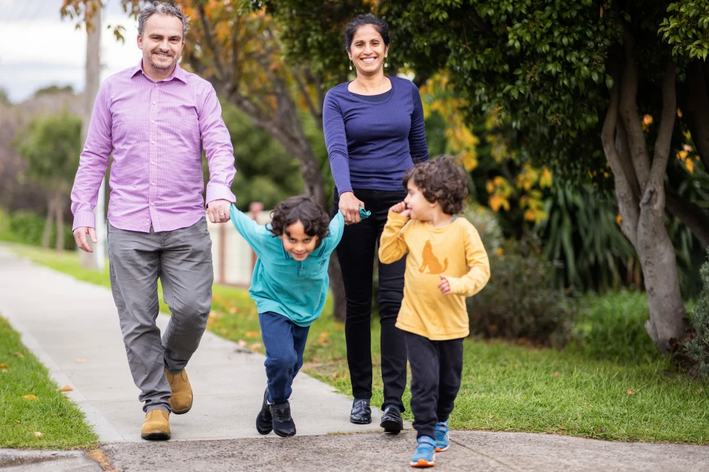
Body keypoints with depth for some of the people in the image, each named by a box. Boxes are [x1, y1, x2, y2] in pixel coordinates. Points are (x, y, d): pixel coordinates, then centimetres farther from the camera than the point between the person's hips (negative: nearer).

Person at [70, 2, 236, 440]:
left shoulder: (200, 91, 7)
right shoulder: (114, 90, 9)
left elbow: (220, 147, -3)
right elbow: (94, 157, 12)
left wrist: (220, 190, -22)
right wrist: (83, 212, 4)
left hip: (186, 225, 0)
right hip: (128, 226, 1)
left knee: (193, 308, -9)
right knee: (138, 321, 0)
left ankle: (175, 364, 22)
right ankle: (155, 403, 12)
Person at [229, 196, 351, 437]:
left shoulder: (328, 240, -32)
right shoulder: (265, 239, -36)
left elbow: (342, 217, -10)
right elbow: (239, 219, -17)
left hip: (306, 307, 3)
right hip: (273, 304, -3)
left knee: (293, 364, 15)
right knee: (282, 357, -23)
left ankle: (273, 399, 47)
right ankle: (278, 402, 8)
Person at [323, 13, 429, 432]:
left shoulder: (407, 91, 7)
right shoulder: (337, 99, 0)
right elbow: (336, 150, -16)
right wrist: (346, 193, -35)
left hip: (399, 204, 0)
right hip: (355, 204, 0)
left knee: (394, 299, -10)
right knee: (358, 303, 6)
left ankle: (394, 402, -14)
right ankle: (361, 396, 18)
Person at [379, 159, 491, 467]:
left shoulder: (462, 230, -10)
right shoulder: (411, 227, 1)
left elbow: (481, 268, -12)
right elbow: (387, 255, 8)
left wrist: (458, 285, -29)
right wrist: (394, 222, -1)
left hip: (450, 323, 0)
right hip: (416, 321, 1)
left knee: (449, 381, 17)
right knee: (424, 380, -10)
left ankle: (440, 422, 42)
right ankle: (425, 439, -5)